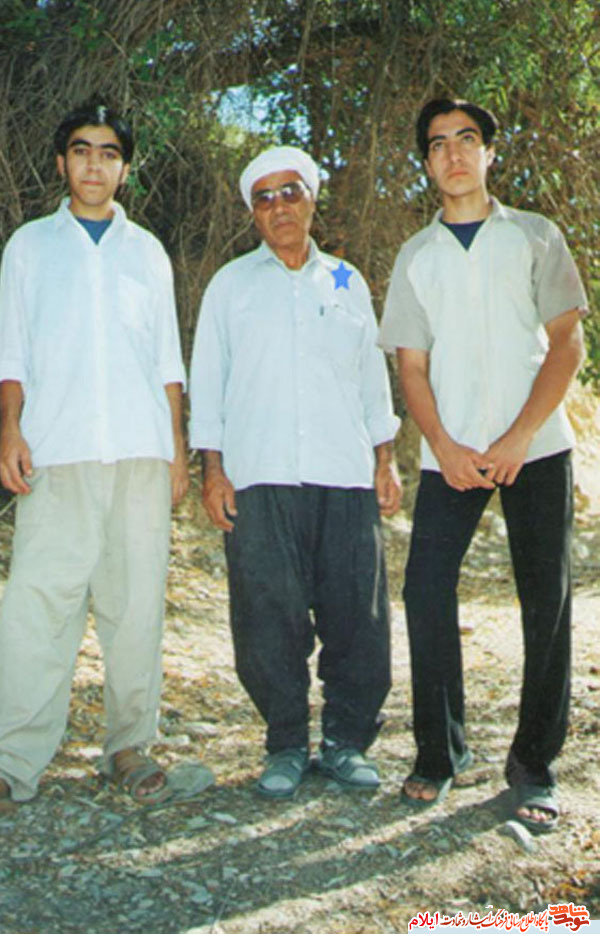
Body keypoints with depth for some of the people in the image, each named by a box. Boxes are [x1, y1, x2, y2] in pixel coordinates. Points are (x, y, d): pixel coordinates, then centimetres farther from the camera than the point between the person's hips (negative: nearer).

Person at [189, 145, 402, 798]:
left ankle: (346, 741, 14)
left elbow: (372, 375, 20)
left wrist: (385, 458, 12)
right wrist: (212, 468, 0)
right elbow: (207, 379, 9)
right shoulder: (231, 284, 12)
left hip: (346, 475, 2)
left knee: (358, 616, -1)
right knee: (268, 619, -3)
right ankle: (286, 745, 12)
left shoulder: (347, 283, 18)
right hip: (258, 477, -1)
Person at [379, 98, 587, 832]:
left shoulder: (535, 237, 5)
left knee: (545, 599, -1)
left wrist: (517, 439, -12)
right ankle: (439, 752, 11)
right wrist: (444, 448, -8)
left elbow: (568, 341, -1)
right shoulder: (415, 256, 11)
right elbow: (412, 366, 8)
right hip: (452, 454, 2)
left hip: (535, 447, -1)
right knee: (425, 589, -5)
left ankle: (534, 767, 12)